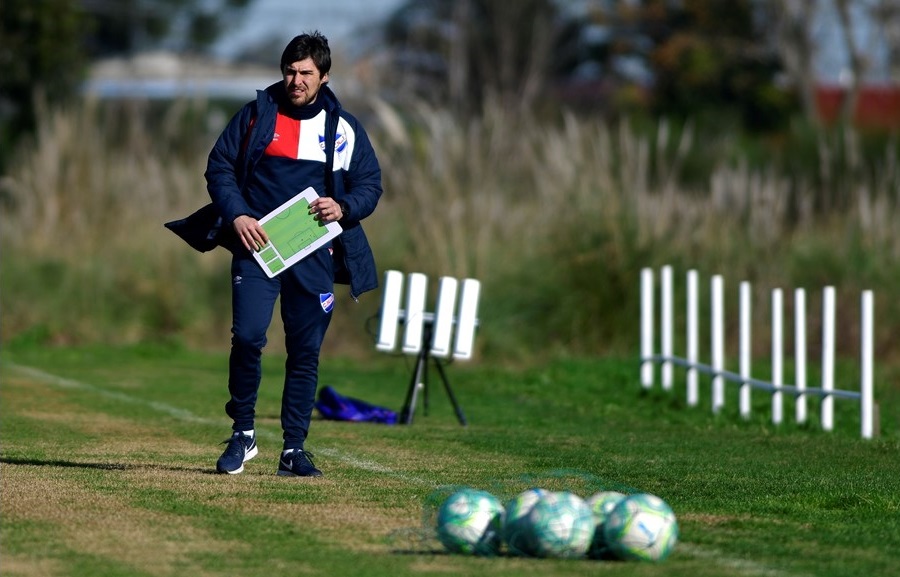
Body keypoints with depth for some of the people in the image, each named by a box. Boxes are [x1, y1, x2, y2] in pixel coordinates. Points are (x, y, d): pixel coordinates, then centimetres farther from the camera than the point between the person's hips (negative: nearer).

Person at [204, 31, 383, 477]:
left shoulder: (344, 129, 8)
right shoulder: (257, 115, 6)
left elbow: (370, 185, 11)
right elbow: (219, 167, 6)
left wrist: (343, 208, -10)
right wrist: (236, 216, -10)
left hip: (314, 253, 1)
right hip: (257, 244, -1)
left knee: (306, 351, 2)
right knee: (247, 336, -16)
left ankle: (294, 449, 10)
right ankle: (242, 434, 0)